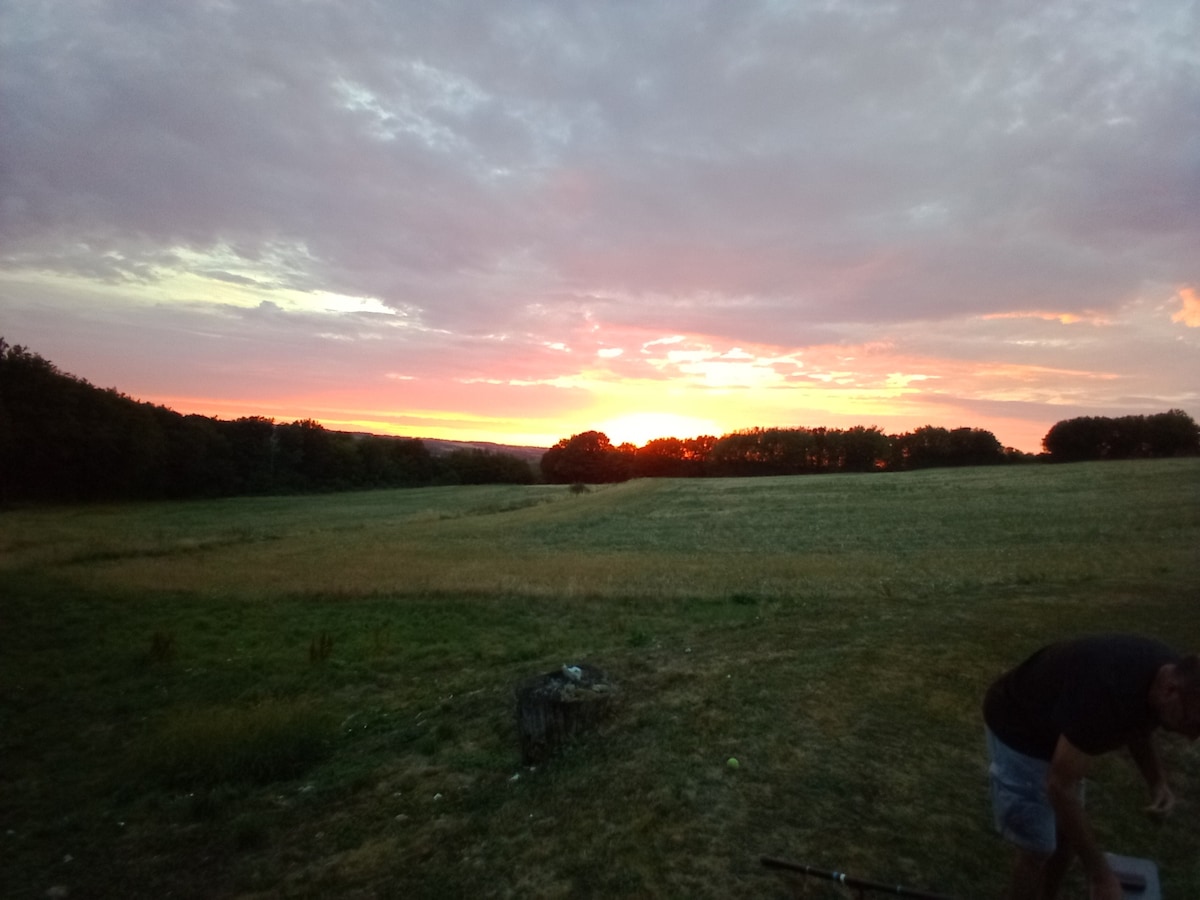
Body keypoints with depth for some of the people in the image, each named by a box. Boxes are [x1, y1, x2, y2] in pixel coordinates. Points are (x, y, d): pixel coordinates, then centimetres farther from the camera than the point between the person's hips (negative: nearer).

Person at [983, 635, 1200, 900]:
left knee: (1066, 833, 17)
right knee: (1038, 849, 0)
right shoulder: (1107, 695, -40)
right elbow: (1060, 787, -31)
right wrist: (1100, 876, -24)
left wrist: (1157, 780, -8)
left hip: (1056, 728, 8)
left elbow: (1137, 723, 9)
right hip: (1017, 734, -8)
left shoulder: (1174, 673, -15)